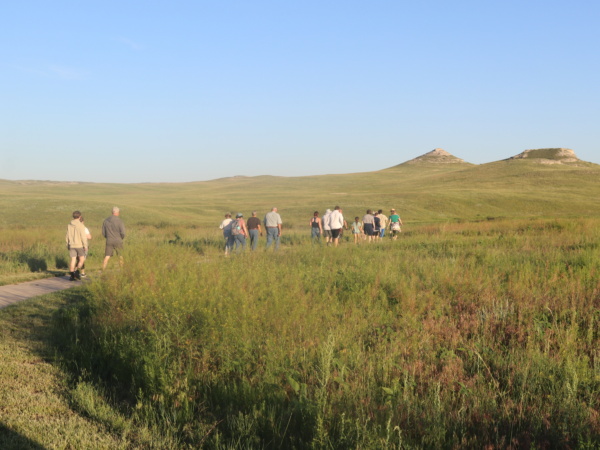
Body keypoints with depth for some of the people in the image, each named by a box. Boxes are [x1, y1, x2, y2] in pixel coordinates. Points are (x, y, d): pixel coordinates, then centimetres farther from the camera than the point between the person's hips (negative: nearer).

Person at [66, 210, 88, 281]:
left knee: (73, 260, 5)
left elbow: (67, 236, 9)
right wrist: (85, 246, -7)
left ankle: (72, 275, 2)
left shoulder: (69, 225, 3)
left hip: (71, 245, 4)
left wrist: (67, 245, 19)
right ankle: (77, 272, -5)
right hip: (79, 245, -4)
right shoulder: (81, 225, -12)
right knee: (82, 259, 9)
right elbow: (83, 236, -13)